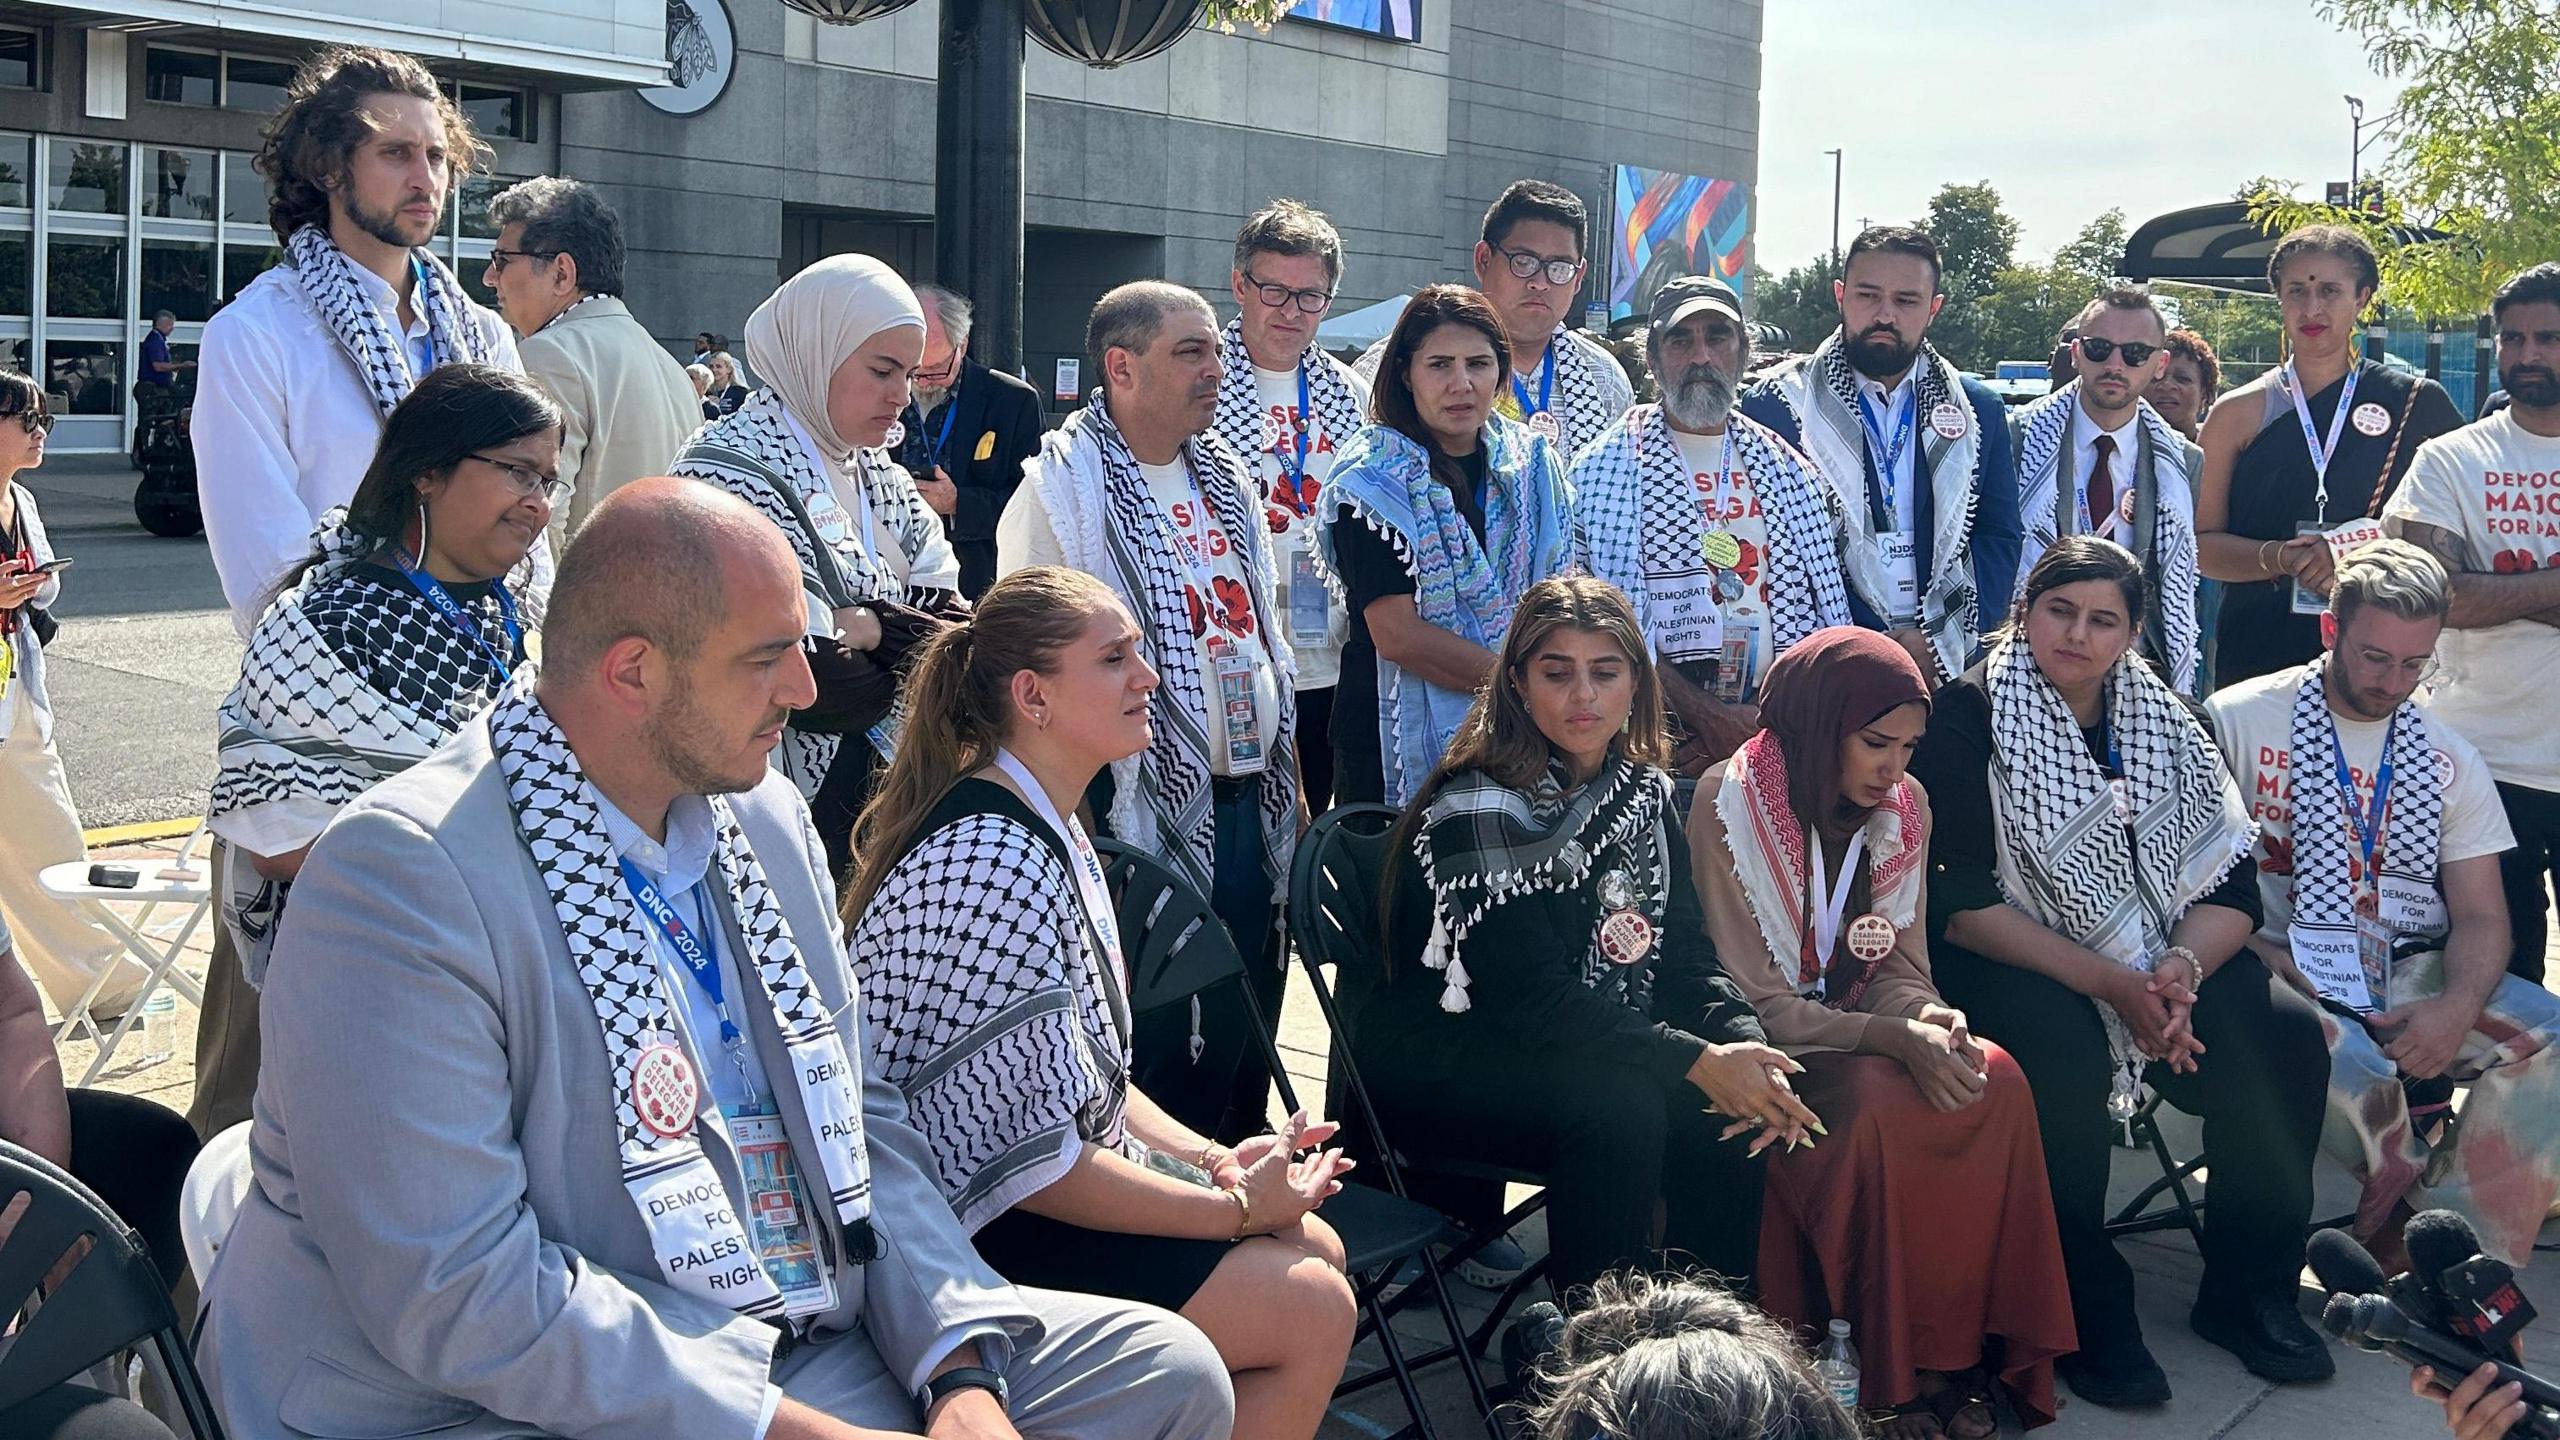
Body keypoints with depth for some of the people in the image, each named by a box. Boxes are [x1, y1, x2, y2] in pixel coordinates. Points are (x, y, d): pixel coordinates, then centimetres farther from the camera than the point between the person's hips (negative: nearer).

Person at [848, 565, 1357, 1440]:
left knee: (1318, 1247, 9)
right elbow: (1030, 1162, -25)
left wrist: (1209, 1159, 1)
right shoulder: (992, 865, -25)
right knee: (1311, 1310, -10)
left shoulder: (1051, 830, 7)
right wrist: (1234, 1208, -16)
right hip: (980, 1238, -10)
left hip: (1075, 1169, 10)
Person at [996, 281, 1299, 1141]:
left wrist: (1285, 772, 18)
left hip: (1249, 804, 7)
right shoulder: (1062, 487, -8)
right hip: (1148, 805, -7)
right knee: (1157, 1043, -2)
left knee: (1243, 1032, 13)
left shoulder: (1228, 480, 15)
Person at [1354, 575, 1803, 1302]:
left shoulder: (1645, 793, 3)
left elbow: (1685, 952, 1)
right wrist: (1695, 1060, -31)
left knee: (1730, 1111, -17)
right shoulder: (1476, 811, -19)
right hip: (1434, 1062, -6)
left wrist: (1743, 1043, -20)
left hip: (1590, 1042, 7)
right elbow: (1532, 996, -26)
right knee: (1617, 1106, -31)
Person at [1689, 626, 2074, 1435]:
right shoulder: (1729, 806, -15)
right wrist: (1893, 1038, -28)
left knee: (1997, 1085, -23)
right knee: (1881, 1112, -33)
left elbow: (1898, 967, 7)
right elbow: (1754, 1004, -17)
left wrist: (1925, 1017, -18)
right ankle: (1899, 1368, -15)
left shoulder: (1904, 805, 3)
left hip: (1866, 1031, 6)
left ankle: (1962, 1346, -12)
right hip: (1769, 1052, -5)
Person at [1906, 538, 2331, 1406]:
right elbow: (1960, 905, -15)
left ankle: (2248, 1291, 0)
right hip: (2009, 960, -5)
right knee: (2064, 1052, -35)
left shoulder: (2163, 720, 8)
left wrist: (2180, 970, -19)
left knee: (2285, 1036, -18)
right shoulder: (1968, 719, -8)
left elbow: (2231, 887, 3)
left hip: (2165, 955, 5)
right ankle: (2086, 1315, -16)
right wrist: (2109, 983, -23)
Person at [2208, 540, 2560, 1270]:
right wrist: (2263, 958, -19)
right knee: (2347, 1066, -36)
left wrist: (2458, 1006, -14)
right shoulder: (2237, 722, 1)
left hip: (2410, 976, 4)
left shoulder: (2447, 758, 13)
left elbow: (2481, 915, 8)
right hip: (2282, 972, -4)